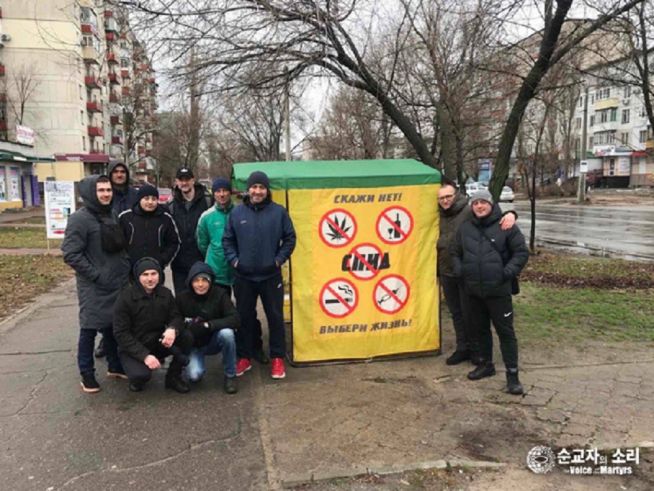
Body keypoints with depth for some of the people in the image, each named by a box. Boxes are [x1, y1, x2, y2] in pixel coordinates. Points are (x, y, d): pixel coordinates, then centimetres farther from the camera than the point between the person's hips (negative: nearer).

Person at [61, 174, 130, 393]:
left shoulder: (112, 215, 9)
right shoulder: (80, 218, -13)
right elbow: (71, 254, -18)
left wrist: (126, 268, 7)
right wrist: (96, 275, -18)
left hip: (117, 284, 6)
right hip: (94, 288, -6)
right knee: (89, 331, 4)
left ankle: (115, 366, 30)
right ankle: (87, 374, 18)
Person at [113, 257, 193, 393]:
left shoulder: (165, 293, -3)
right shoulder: (126, 297, -16)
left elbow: (176, 317, -1)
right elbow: (121, 334, -16)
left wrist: (173, 329, -28)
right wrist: (145, 355, -27)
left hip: (158, 343, 4)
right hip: (133, 348, -4)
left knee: (187, 337, -22)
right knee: (141, 375, -34)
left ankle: (173, 377, 0)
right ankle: (138, 377, 6)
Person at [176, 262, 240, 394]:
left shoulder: (220, 294, -17)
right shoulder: (182, 298, -13)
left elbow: (234, 319, -26)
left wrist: (208, 325, -35)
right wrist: (188, 326, -27)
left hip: (214, 341, 0)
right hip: (193, 344, 0)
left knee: (227, 333, -34)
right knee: (194, 375, -26)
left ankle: (230, 376, -11)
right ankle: (197, 368, 15)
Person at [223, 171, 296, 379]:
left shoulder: (279, 212, -3)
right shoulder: (237, 212, 1)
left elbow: (290, 238, 0)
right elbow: (227, 240, 7)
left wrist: (279, 259, -6)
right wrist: (233, 260, -3)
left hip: (271, 275, -1)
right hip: (243, 276, 2)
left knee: (275, 317, 6)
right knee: (244, 317, 12)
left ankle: (277, 358, 20)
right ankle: (244, 357, 26)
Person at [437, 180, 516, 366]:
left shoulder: (470, 211, -10)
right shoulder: (442, 217, 11)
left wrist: (510, 214, -39)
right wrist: (438, 271, 20)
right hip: (447, 274, 6)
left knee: (470, 313, 5)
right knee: (456, 313, 15)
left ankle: (475, 349, 22)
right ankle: (462, 348, 27)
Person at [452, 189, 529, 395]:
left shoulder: (505, 226, -6)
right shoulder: (465, 228, 6)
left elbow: (522, 252, -3)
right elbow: (456, 253, 19)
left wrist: (508, 272, -12)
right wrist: (459, 270, 3)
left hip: (498, 291, -4)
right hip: (473, 291, 5)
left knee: (505, 331, 0)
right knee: (480, 328, 17)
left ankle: (512, 374, 9)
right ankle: (486, 364, 34)